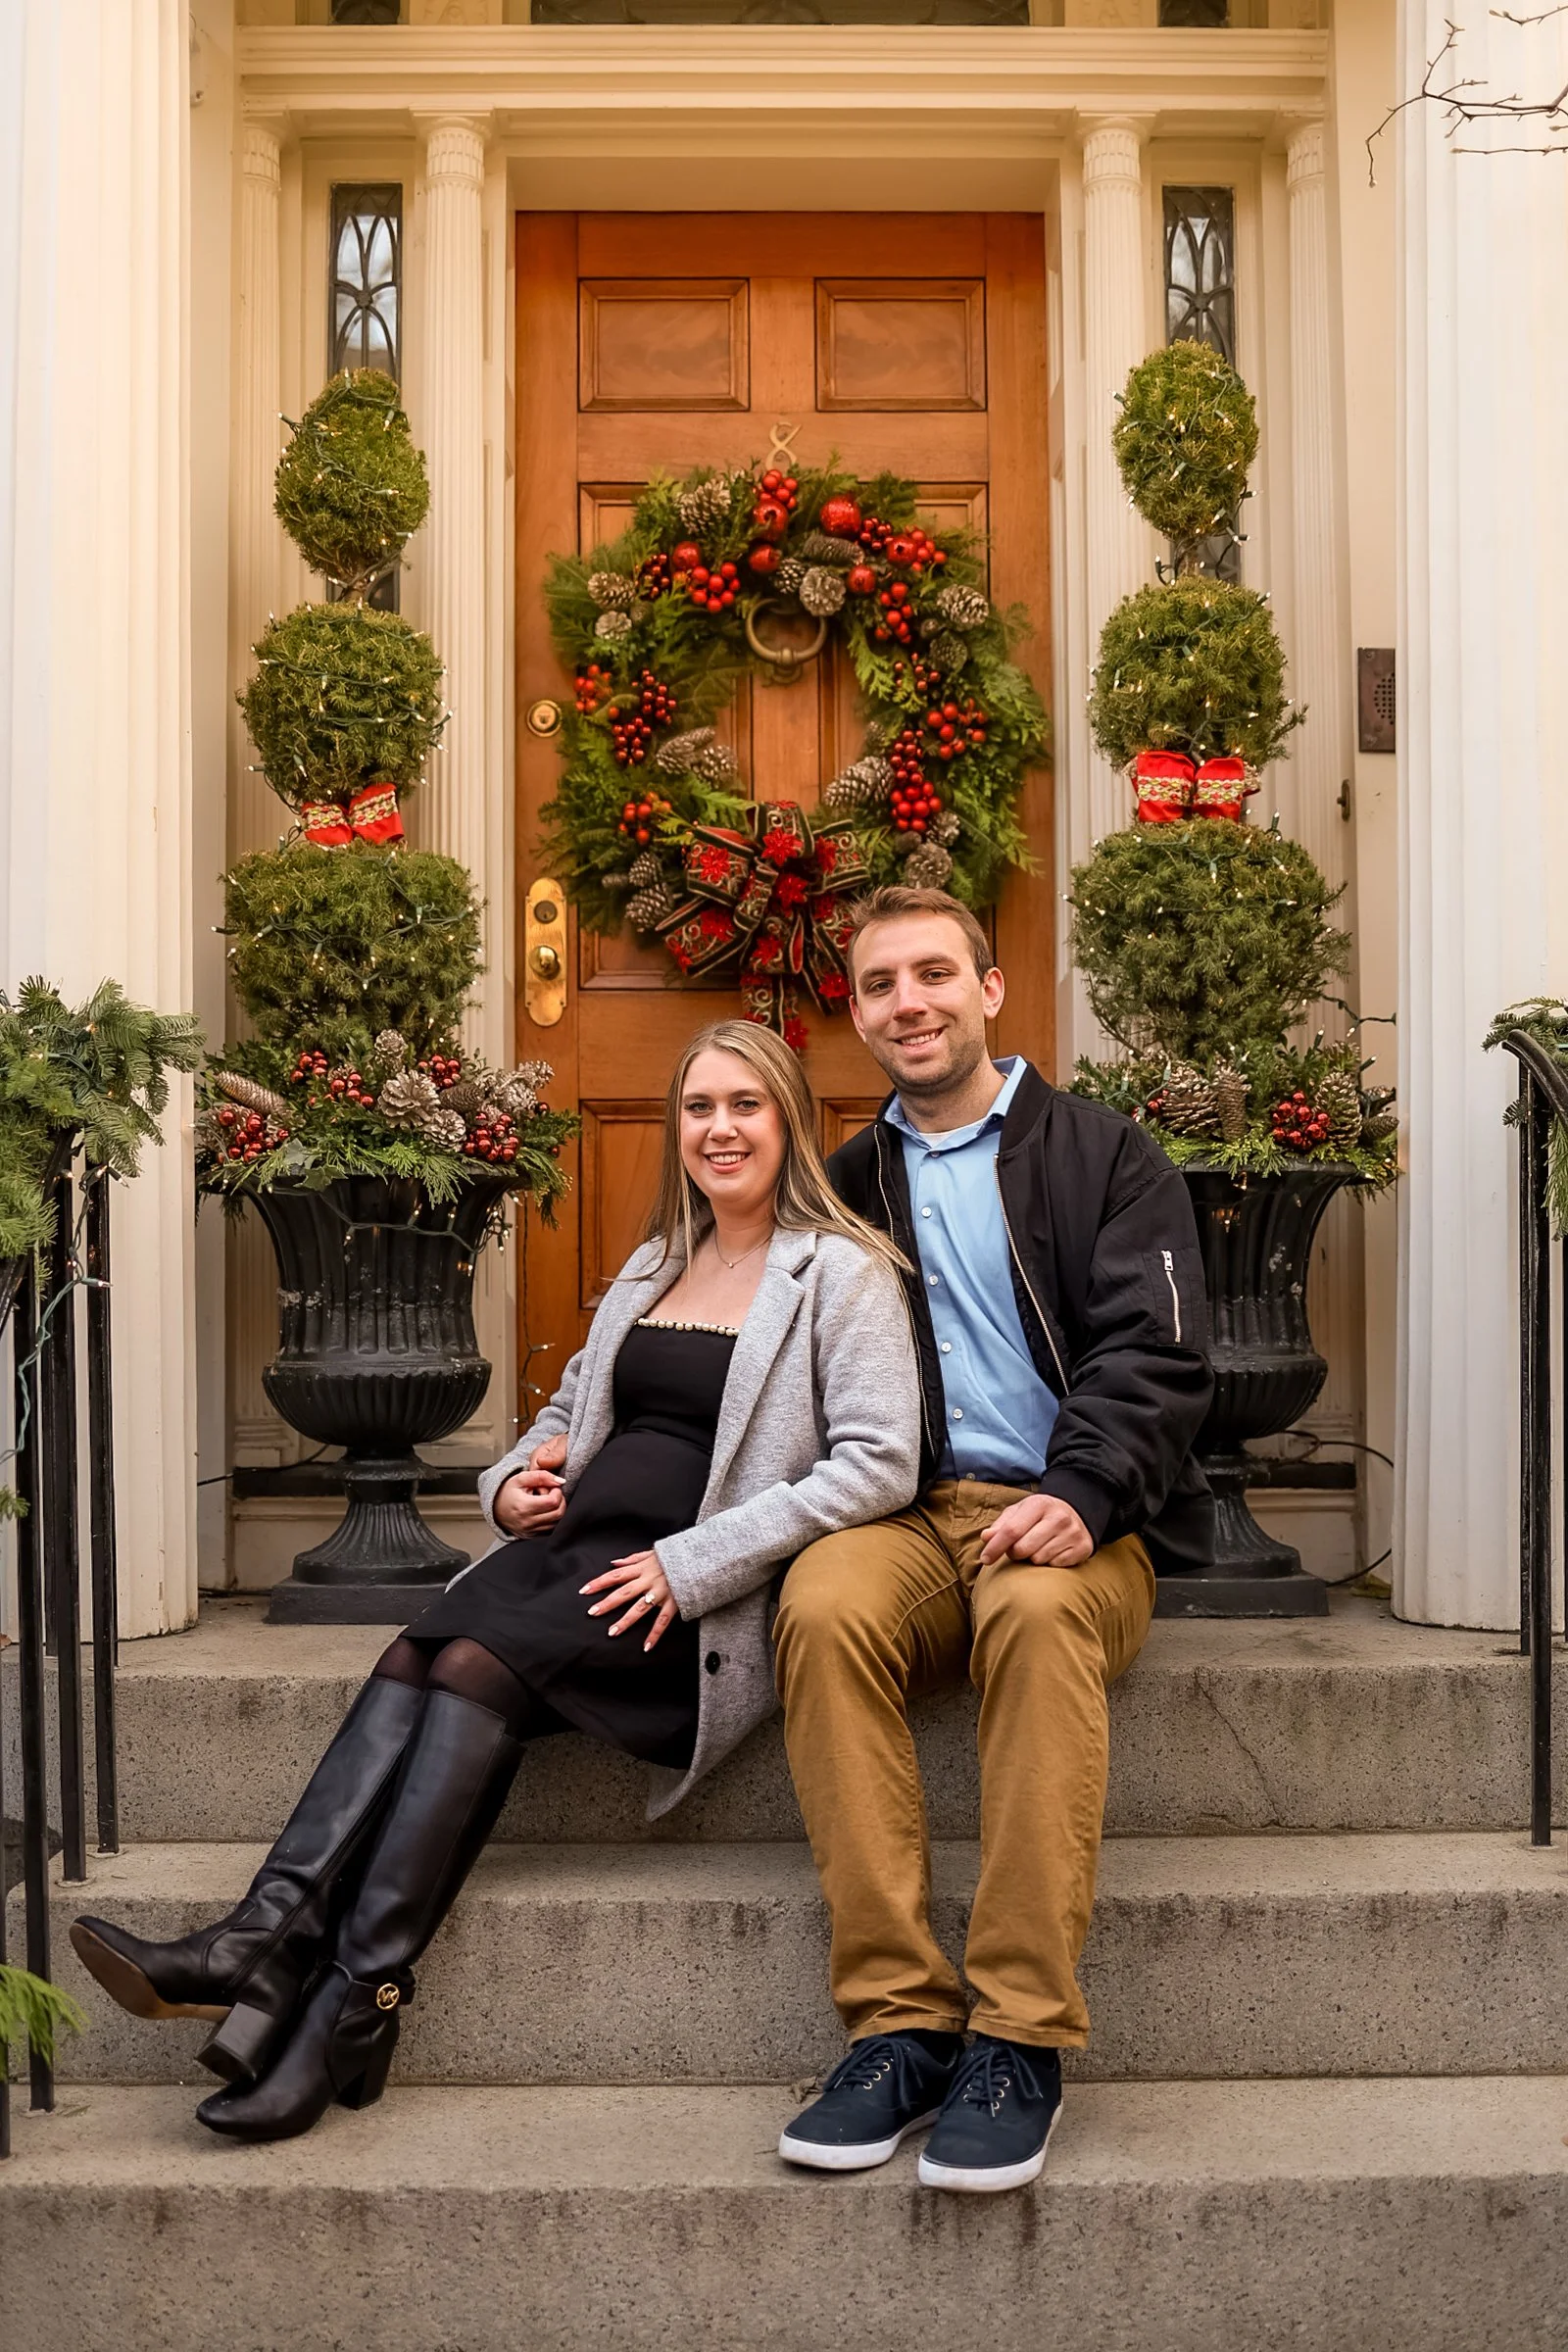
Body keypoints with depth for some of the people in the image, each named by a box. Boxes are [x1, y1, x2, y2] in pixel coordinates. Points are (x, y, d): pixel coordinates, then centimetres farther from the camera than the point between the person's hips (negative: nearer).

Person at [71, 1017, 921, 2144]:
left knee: (479, 1667, -28)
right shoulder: (653, 1268, 23)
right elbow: (572, 1407, 32)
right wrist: (513, 1481, 8)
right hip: (569, 1545, 6)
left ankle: (353, 1999, -26)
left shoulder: (841, 1272, 1)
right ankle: (268, 1936, -33)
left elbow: (880, 1461, -11)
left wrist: (690, 1564, -16)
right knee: (415, 1659, -22)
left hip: (699, 1591, -6)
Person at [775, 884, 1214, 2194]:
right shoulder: (848, 1185, 21)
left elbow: (1152, 1356, -2)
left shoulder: (1107, 1158, 11)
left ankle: (1022, 2037, -31)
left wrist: (1082, 1492, -20)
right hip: (907, 1516, 3)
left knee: (1039, 1610, -37)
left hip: (1071, 1522, -2)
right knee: (822, 1607, -32)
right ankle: (900, 2022, -28)